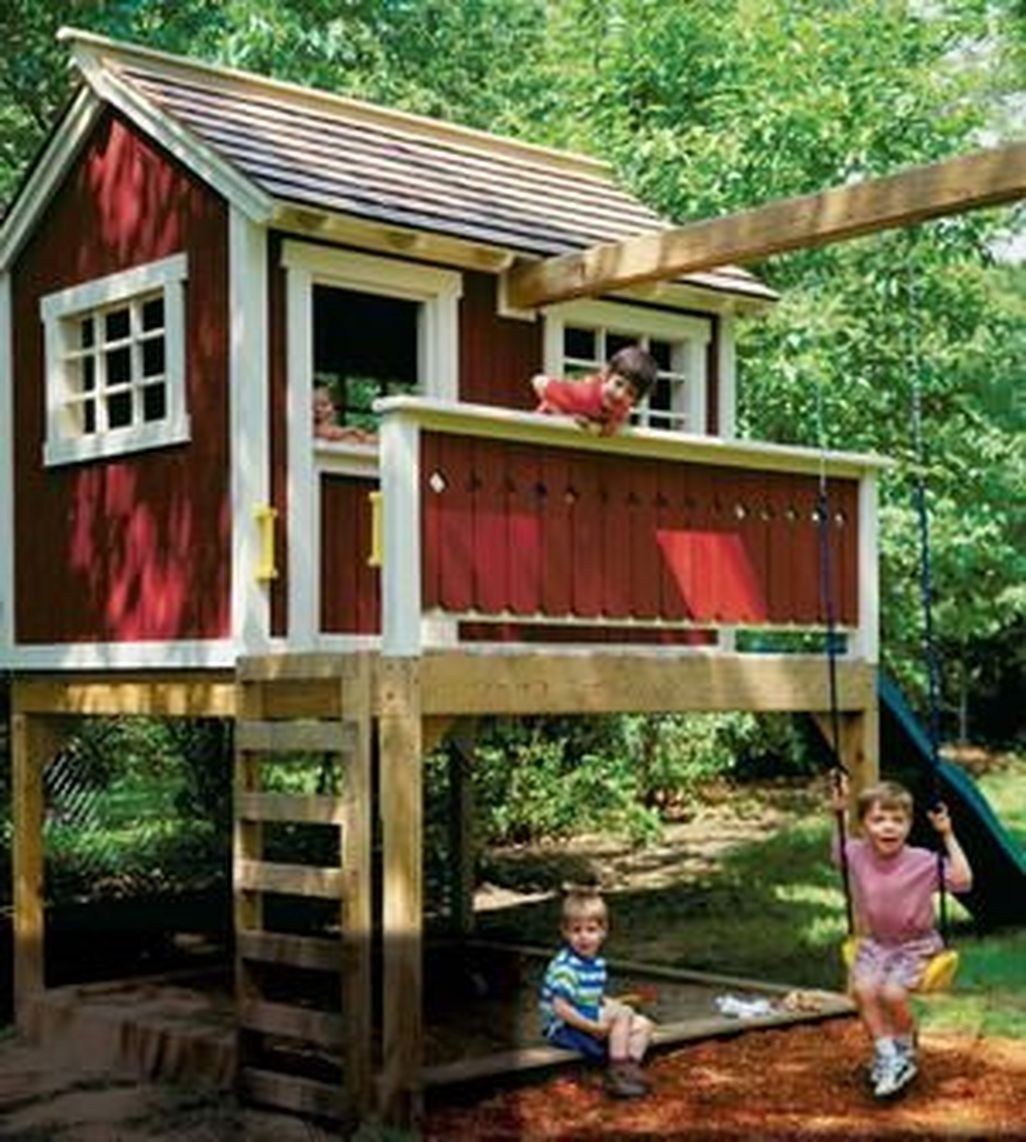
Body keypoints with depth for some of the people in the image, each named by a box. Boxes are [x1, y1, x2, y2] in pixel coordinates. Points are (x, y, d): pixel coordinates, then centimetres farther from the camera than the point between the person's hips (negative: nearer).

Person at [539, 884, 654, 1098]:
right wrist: (593, 1027, -27)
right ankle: (618, 1071, -22)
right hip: (565, 1028, -9)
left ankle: (631, 1068, -12)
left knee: (643, 1025, 5)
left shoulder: (596, 962, 7)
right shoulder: (565, 966, -23)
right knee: (623, 1014, -23)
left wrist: (612, 1005, 3)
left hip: (591, 1020, 10)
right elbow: (560, 1008, -28)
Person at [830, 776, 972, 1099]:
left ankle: (905, 1052, 3)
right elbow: (837, 847, 20)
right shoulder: (856, 854, -4)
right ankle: (887, 1057, -12)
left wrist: (948, 837, -25)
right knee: (863, 988, -26)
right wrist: (838, 812, 7)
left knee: (892, 992, -27)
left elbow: (962, 881, -24)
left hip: (915, 946, -3)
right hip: (874, 942, 3)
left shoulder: (923, 862, -15)